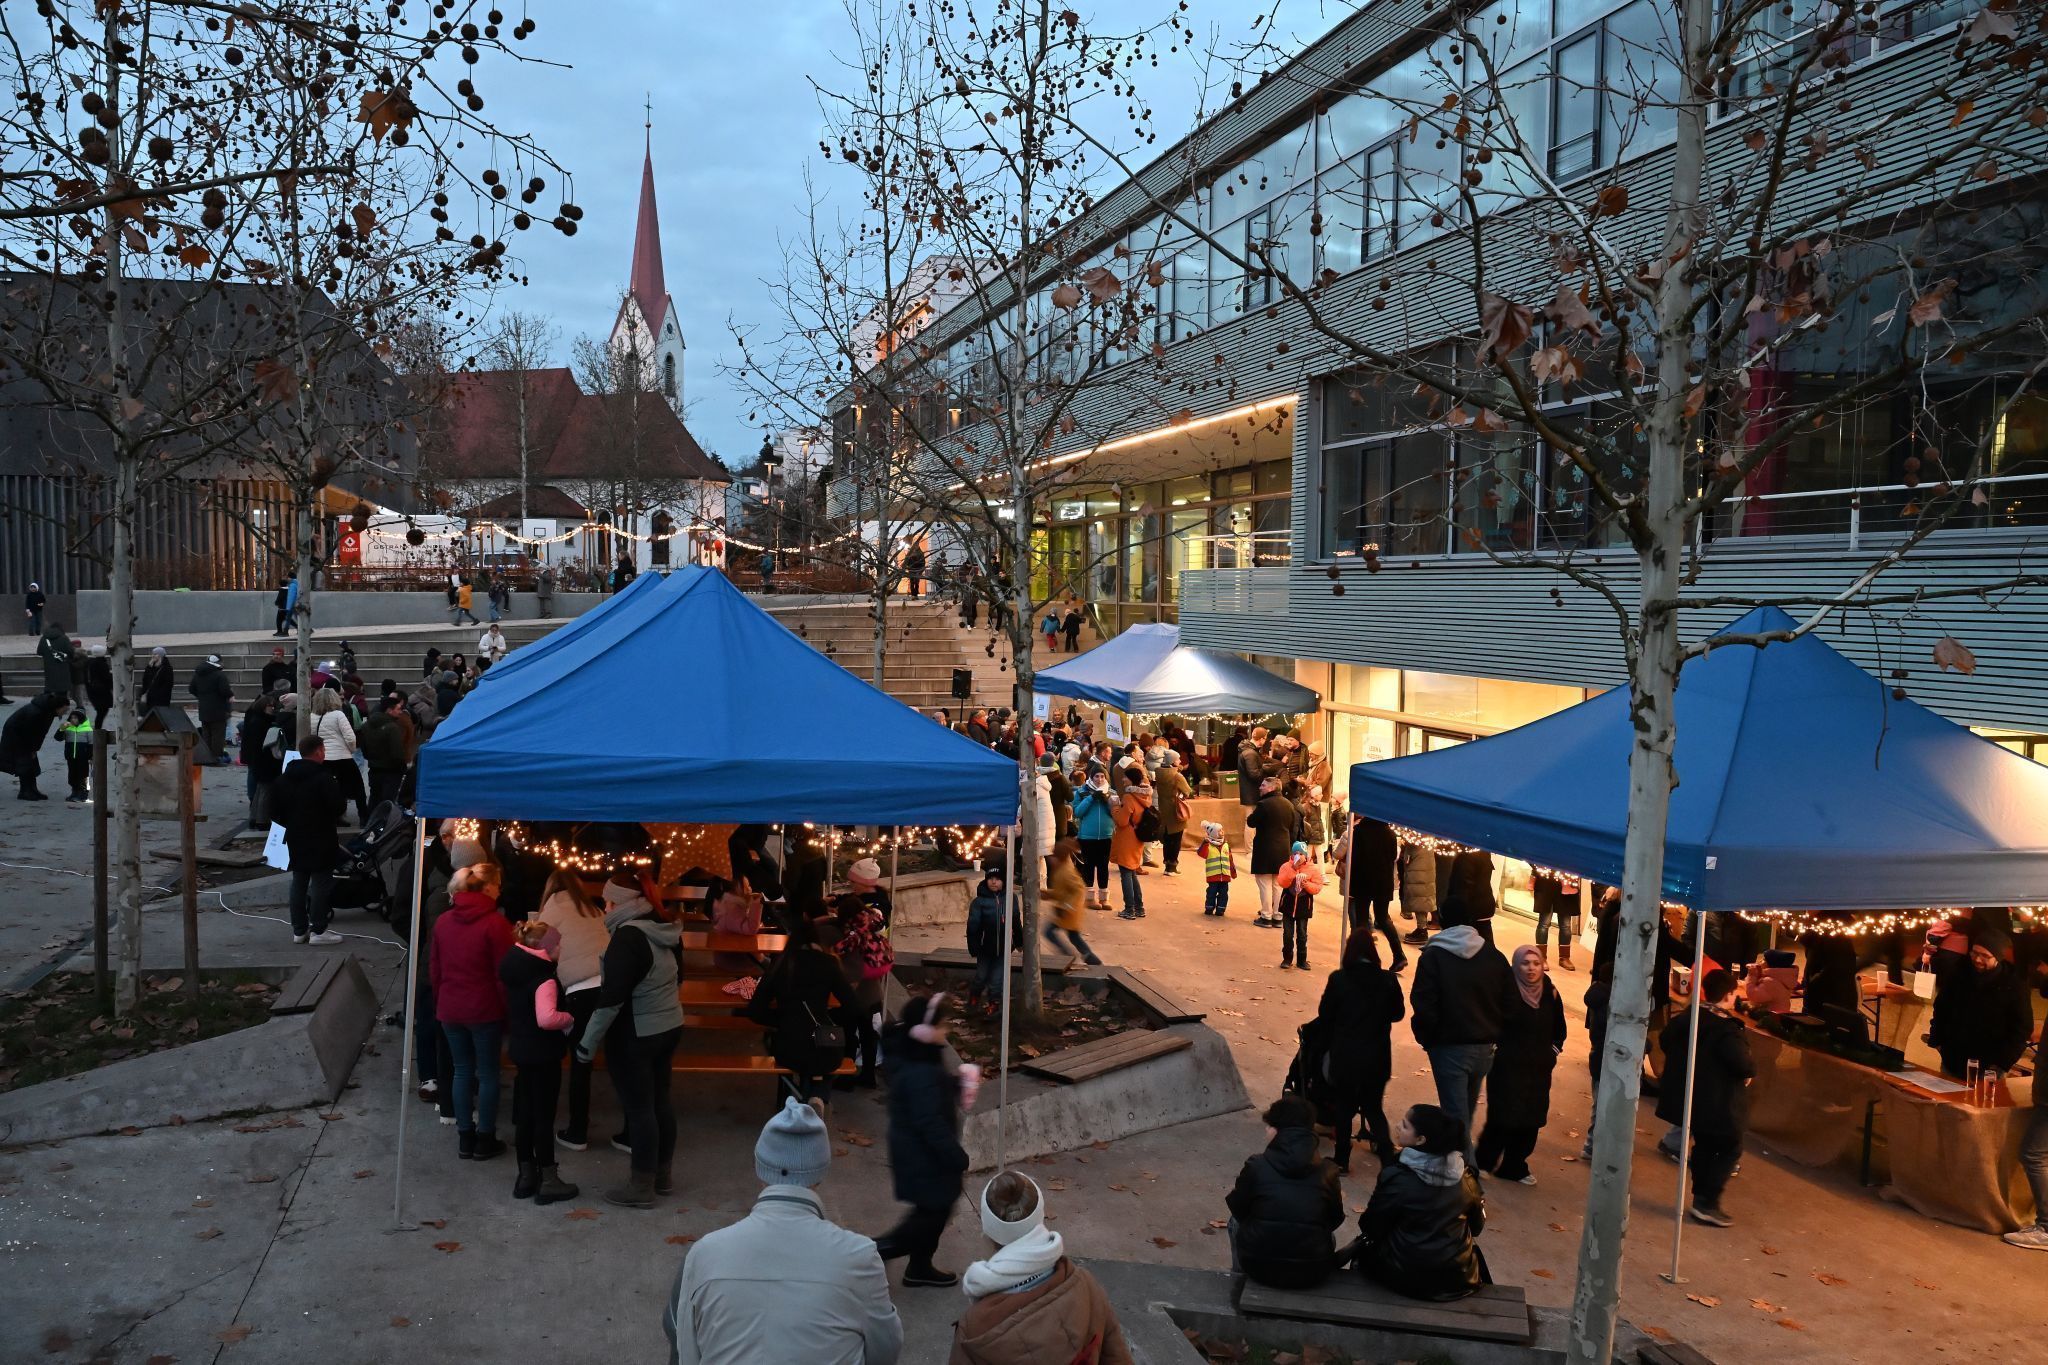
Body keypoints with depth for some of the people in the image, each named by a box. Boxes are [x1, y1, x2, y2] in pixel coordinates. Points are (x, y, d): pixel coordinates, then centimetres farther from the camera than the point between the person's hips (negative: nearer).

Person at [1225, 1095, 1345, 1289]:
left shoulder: (1256, 1166, -12)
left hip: (1259, 1268, -1)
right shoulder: (1327, 1172, -7)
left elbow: (1238, 1211, 3)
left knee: (1236, 1221, 30)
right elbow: (1334, 1220, 7)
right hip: (1312, 1273, 1)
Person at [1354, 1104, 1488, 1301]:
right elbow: (1476, 1225, 7)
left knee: (1366, 1247, 26)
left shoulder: (1397, 1175, -21)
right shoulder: (1465, 1174, -8)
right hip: (1459, 1279, 4)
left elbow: (1370, 1227, -10)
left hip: (1407, 1279, -4)